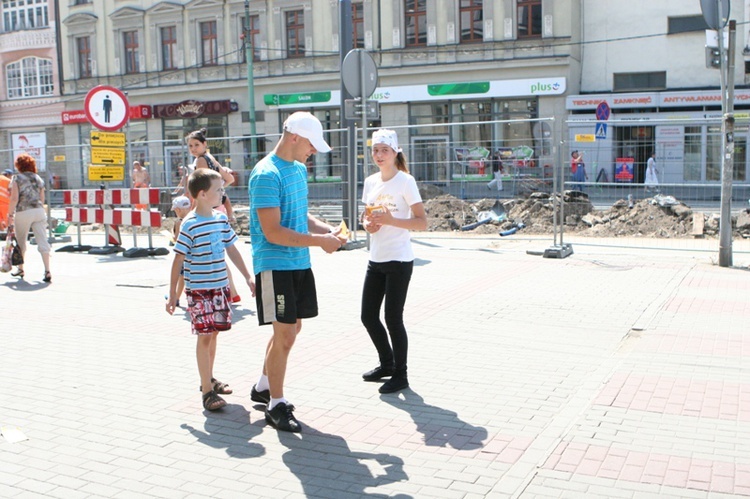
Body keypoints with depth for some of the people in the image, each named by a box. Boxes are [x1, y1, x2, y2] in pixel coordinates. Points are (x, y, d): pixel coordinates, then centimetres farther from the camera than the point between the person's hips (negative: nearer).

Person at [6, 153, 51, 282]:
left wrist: (10, 214, -3)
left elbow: (14, 198, -10)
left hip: (23, 213, -3)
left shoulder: (17, 179, -2)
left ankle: (20, 269, 27)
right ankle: (47, 271, -13)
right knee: (42, 241, -3)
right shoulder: (38, 179, 11)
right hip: (39, 211, 3)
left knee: (21, 242, 14)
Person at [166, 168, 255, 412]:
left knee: (213, 333, 15)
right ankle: (207, 391, 2)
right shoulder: (190, 225, -14)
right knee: (204, 336, -4)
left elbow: (232, 250, 14)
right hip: (199, 290, -6)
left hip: (220, 287, 7)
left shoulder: (221, 219, 6)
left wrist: (248, 277, 14)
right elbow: (178, 260, -11)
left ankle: (209, 379, 32)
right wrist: (173, 294, -10)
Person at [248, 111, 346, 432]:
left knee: (292, 329, 17)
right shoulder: (266, 174, -17)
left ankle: (263, 387, 36)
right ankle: (275, 406, 11)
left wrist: (327, 229, 2)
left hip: (298, 263, 9)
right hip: (275, 265, -9)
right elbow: (273, 232, -22)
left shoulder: (299, 170, 11)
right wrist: (319, 241, -20)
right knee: (284, 335, -4)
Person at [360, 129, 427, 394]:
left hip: (399, 260, -7)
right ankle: (387, 364, 32)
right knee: (368, 316, 11)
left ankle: (400, 375, 15)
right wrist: (367, 223, -3)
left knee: (393, 319, -2)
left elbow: (422, 222, -13)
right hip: (376, 260, 7)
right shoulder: (370, 182, 9)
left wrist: (390, 220, -25)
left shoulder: (405, 181, -10)